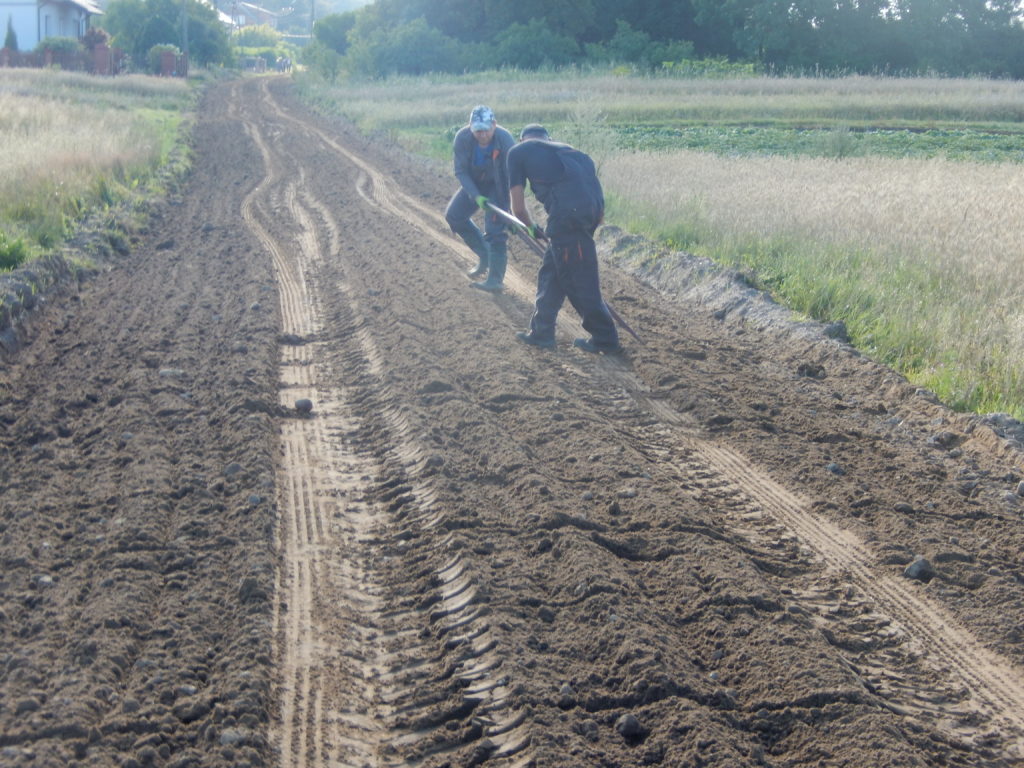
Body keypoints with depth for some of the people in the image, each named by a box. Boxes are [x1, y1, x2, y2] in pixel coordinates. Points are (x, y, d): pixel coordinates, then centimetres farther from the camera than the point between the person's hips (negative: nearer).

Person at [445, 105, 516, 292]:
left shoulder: (505, 140, -32)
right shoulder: (462, 138, -25)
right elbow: (461, 172, -17)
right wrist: (476, 196, -29)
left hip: (498, 186, -4)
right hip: (475, 184, 5)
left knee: (495, 231, -13)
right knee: (453, 215, 4)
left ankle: (496, 279, -8)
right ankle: (484, 255, 18)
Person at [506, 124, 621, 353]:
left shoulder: (518, 151, 19)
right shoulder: (561, 148, 33)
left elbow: (518, 208, 18)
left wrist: (533, 229, 35)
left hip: (568, 209, -6)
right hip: (594, 202, 7)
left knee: (578, 277, 6)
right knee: (551, 268, 21)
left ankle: (605, 339, 13)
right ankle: (541, 331, 29)